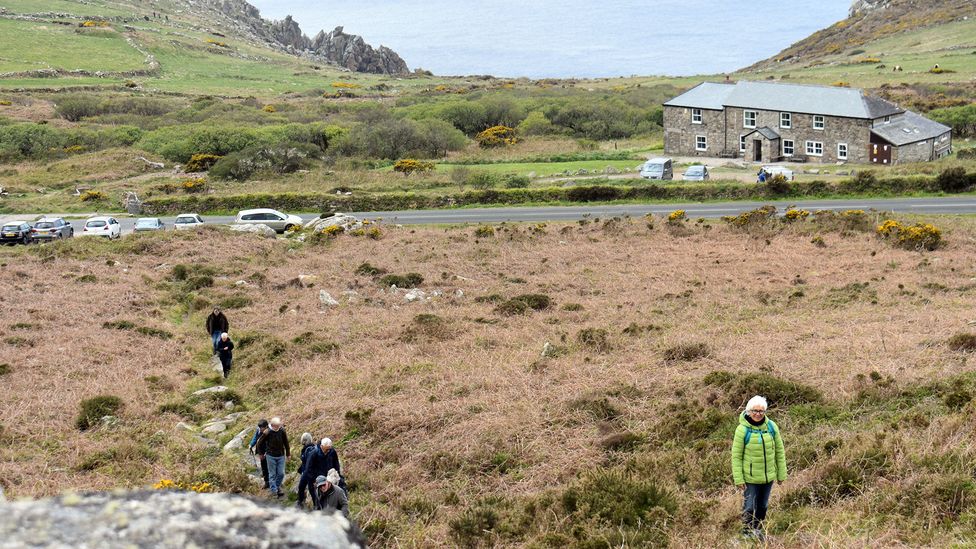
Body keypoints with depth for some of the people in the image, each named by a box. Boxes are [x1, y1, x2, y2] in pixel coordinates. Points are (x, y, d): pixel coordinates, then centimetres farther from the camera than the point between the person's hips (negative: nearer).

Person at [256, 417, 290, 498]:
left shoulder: (282, 431, -9)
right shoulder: (267, 432, -16)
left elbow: (286, 443, 4)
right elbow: (260, 442, -2)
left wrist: (288, 454, 9)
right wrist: (260, 453, 8)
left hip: (281, 456, 2)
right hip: (271, 456, -2)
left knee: (281, 473, 5)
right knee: (272, 474, 4)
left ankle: (277, 486, 29)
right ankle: (274, 490, 13)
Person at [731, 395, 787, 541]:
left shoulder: (772, 426, -5)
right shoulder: (742, 429, -15)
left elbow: (779, 451, 4)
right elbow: (736, 456, -11)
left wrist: (781, 474, 5)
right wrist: (738, 479, -12)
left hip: (768, 477, 4)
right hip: (750, 478, -4)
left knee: (763, 506, 18)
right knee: (749, 507, 1)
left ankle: (758, 531, 38)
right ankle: (748, 533, 19)